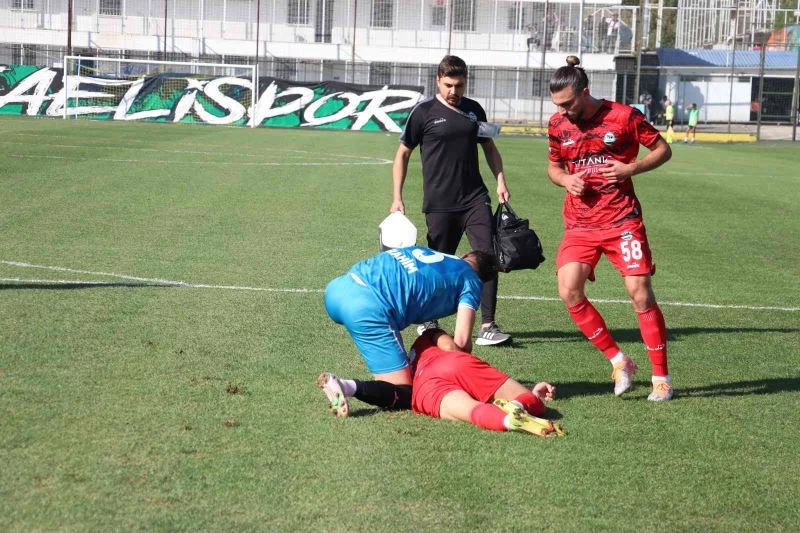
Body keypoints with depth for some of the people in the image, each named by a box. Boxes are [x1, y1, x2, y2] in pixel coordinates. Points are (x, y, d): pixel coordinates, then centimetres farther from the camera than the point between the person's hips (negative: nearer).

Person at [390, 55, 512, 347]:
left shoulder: (474, 110, 10)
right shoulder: (424, 112, -2)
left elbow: (489, 147, 21)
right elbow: (402, 154, 5)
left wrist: (500, 181, 8)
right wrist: (397, 198, -1)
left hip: (475, 199, 3)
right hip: (439, 204, -3)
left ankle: (487, 326, -9)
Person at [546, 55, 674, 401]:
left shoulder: (623, 116, -8)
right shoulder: (558, 124, 4)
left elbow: (663, 150, 1)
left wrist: (631, 169, -15)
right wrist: (566, 179, -4)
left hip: (621, 219, -4)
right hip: (580, 223, 4)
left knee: (640, 293, -7)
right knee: (569, 291, -12)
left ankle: (661, 377, 5)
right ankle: (619, 362, 3)